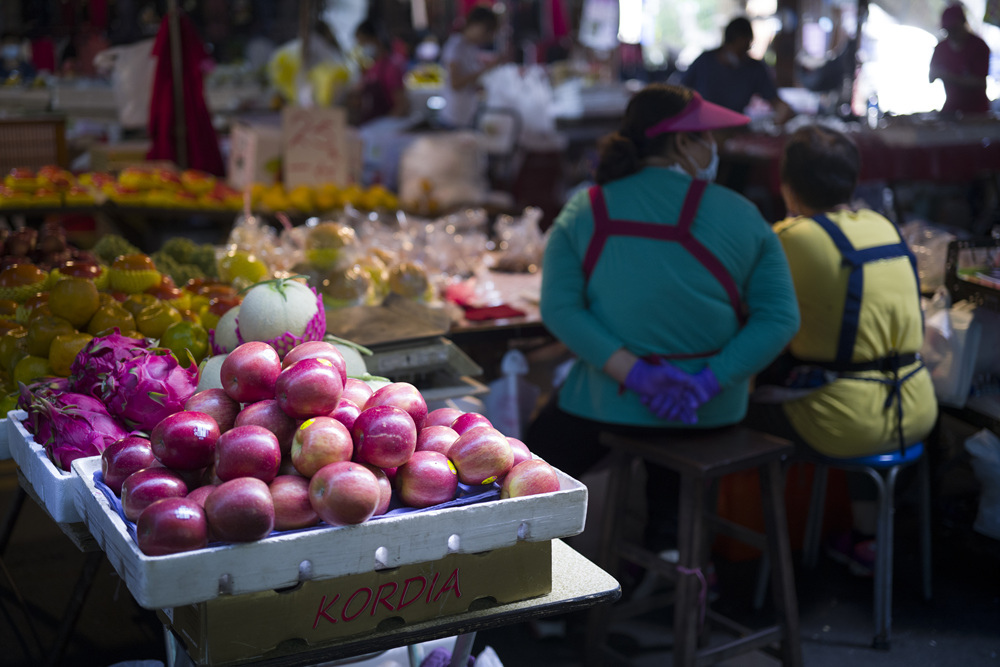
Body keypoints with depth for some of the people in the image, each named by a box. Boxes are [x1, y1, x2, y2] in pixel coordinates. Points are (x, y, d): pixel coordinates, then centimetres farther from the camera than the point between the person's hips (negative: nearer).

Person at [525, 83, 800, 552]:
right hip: (713, 414, 2)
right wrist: (707, 382, -14)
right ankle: (665, 540, 43)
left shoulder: (583, 213, -5)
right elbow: (780, 316, -10)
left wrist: (634, 373, -17)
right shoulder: (742, 217, -5)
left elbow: (559, 308, -15)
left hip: (610, 405, -2)